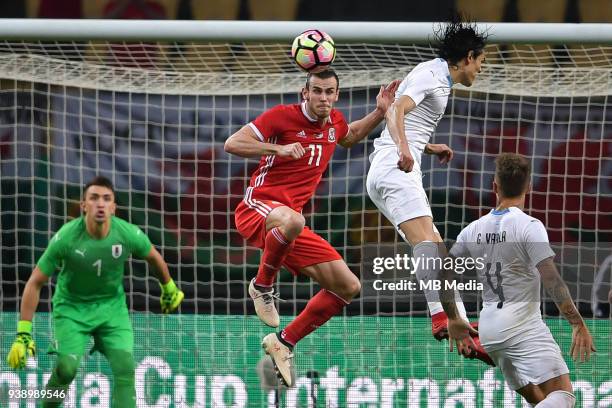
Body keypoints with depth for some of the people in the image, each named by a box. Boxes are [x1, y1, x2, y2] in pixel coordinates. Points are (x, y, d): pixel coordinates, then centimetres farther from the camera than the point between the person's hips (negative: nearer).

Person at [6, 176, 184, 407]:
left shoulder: (129, 234, -18)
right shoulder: (66, 238, -24)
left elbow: (153, 257, 7)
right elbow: (35, 283, -15)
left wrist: (169, 289, 22)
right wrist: (23, 333, -17)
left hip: (112, 306, 2)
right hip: (72, 307, -2)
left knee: (125, 366, -15)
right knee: (67, 367, -20)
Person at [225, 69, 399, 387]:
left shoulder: (334, 121, 10)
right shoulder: (282, 115, -9)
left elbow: (349, 137, 36)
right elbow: (231, 144, -11)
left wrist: (379, 113, 20)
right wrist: (279, 148, -24)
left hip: (290, 224, 7)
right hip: (257, 206, -7)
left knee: (348, 287, 0)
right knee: (291, 219, -45)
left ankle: (284, 342, 10)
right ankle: (262, 285, -19)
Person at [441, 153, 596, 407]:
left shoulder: (474, 230, 8)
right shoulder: (529, 226, -10)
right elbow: (551, 280, -17)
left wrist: (453, 319, 22)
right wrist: (578, 324, -14)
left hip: (489, 329, 7)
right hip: (524, 326, -7)